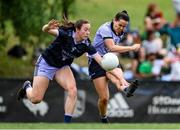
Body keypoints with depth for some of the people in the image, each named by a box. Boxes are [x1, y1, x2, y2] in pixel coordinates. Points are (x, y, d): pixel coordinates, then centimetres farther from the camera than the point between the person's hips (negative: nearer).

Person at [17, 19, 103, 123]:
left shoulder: (86, 44, -17)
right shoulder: (66, 34, -29)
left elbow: (99, 59, -24)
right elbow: (45, 30, -41)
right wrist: (48, 27, -65)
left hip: (62, 67, 4)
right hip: (46, 63, -4)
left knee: (73, 91, -21)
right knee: (36, 99, -1)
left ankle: (67, 122, -12)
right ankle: (27, 87, 34)